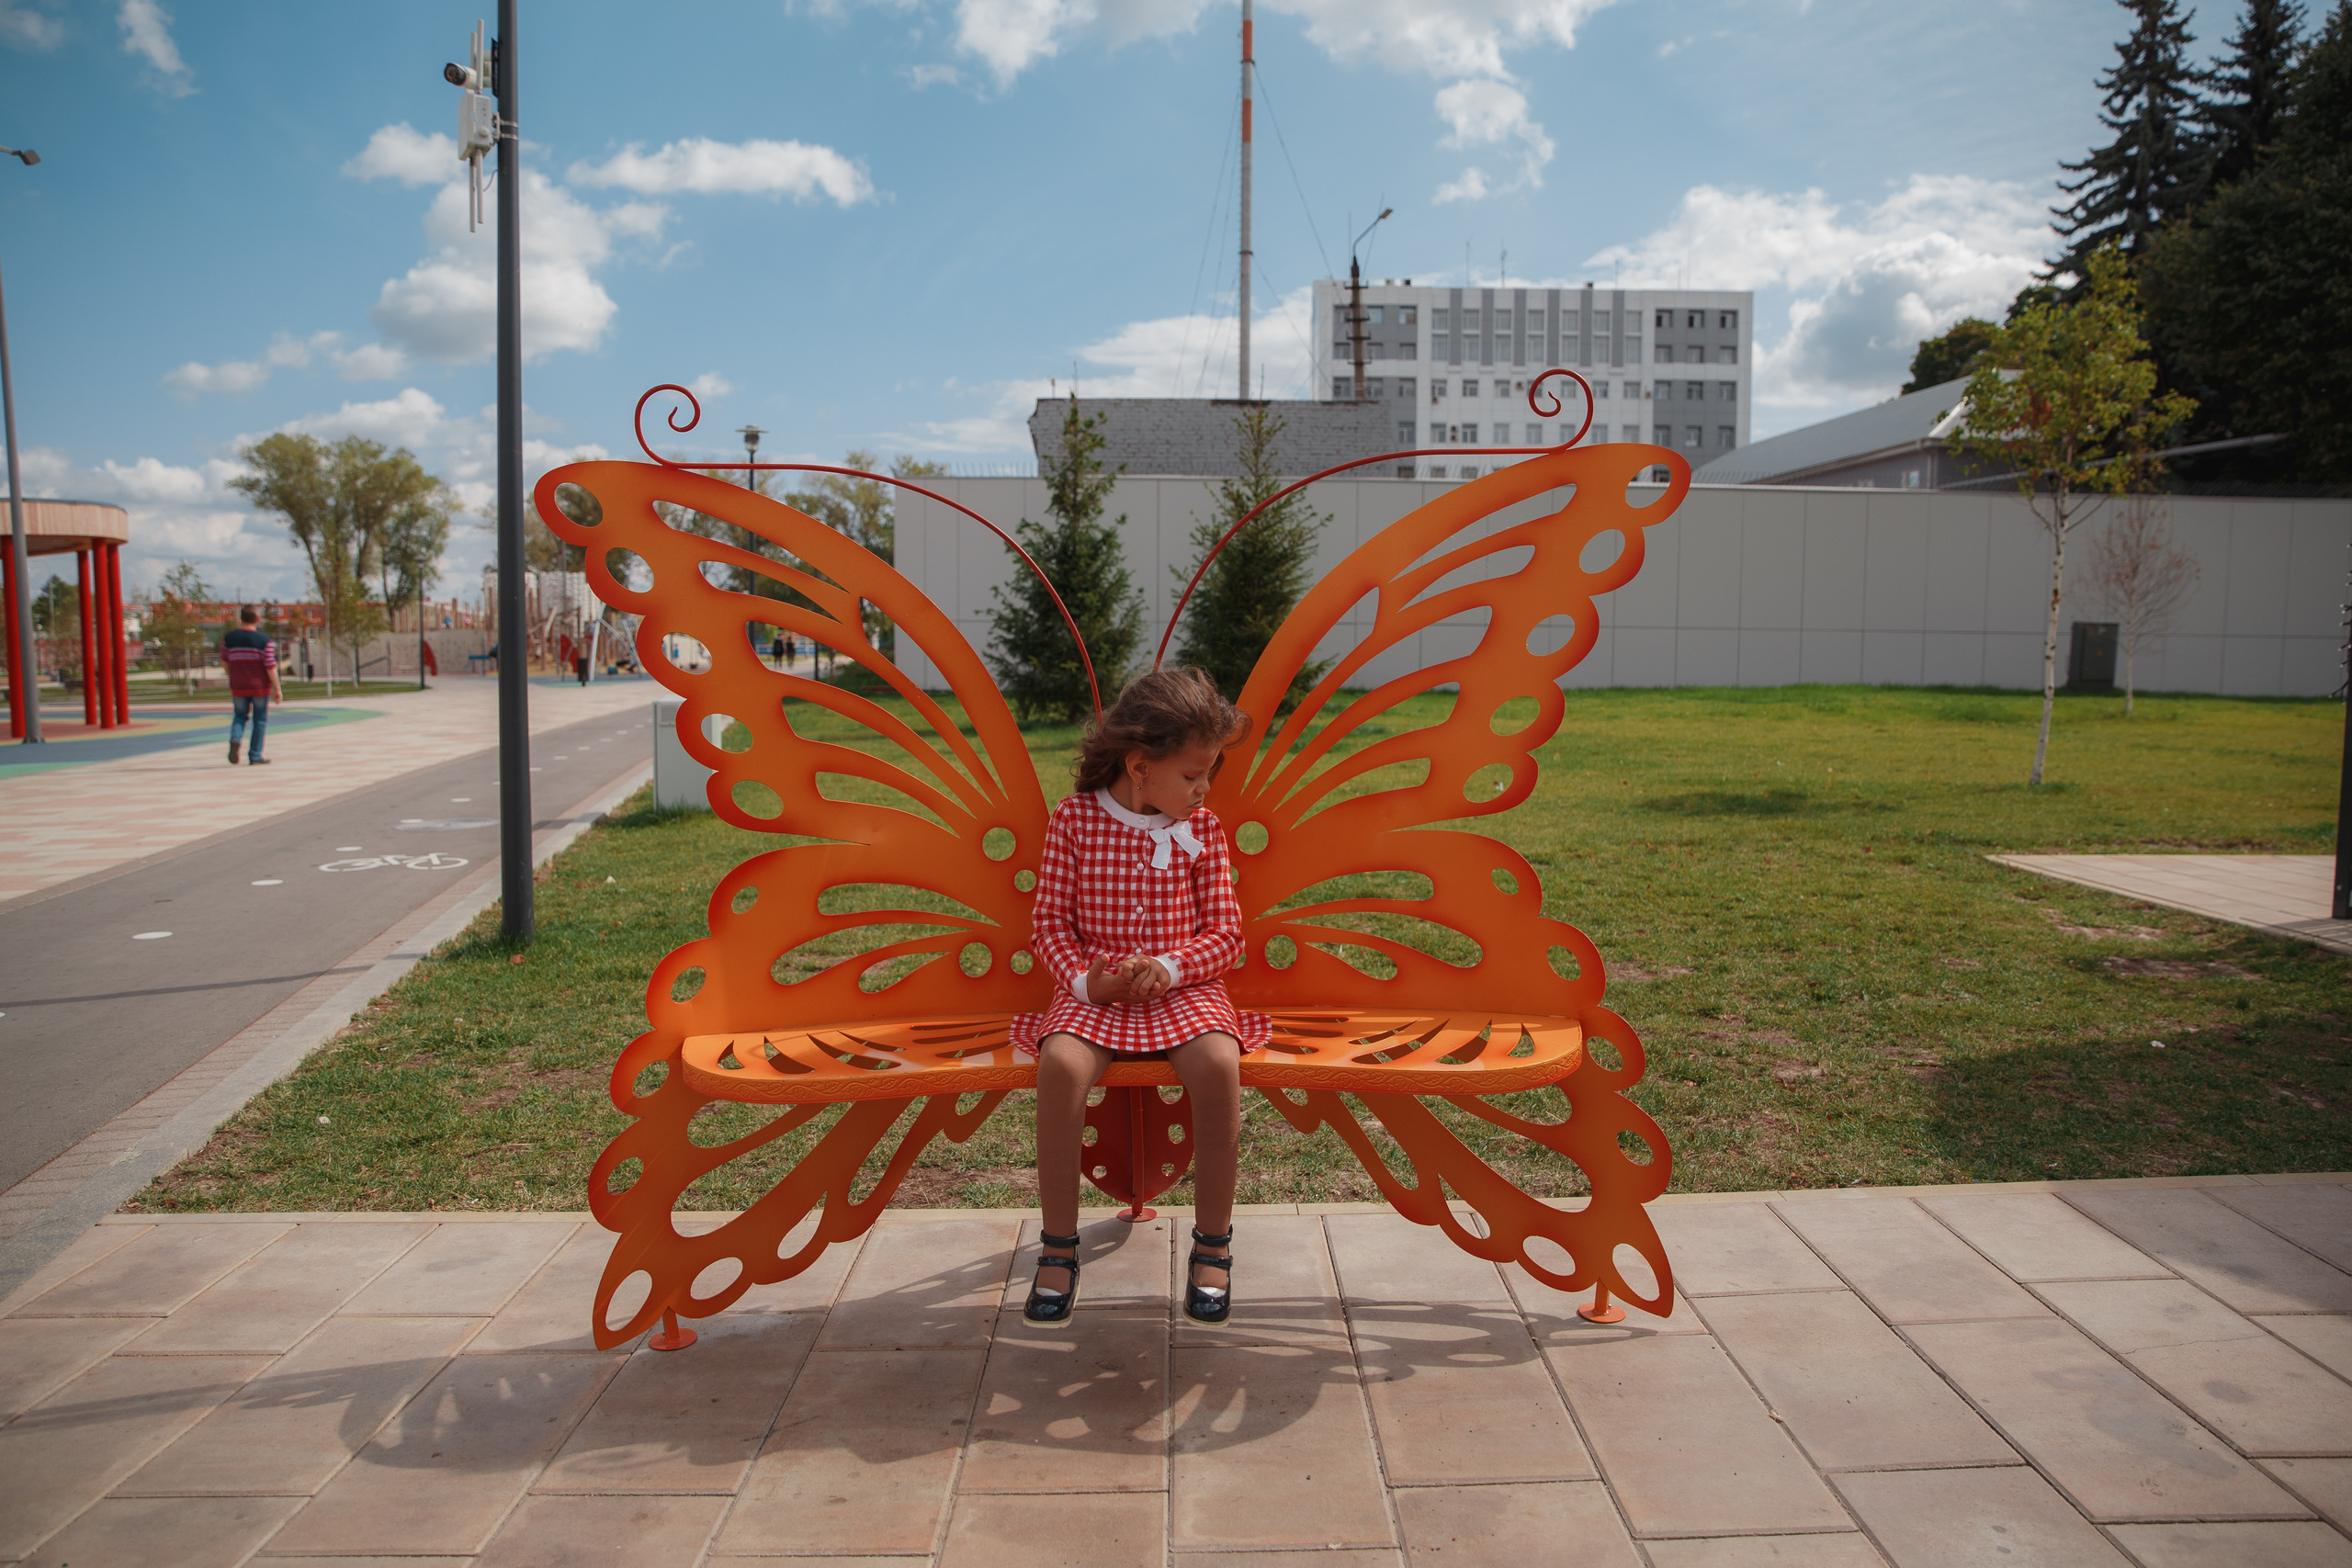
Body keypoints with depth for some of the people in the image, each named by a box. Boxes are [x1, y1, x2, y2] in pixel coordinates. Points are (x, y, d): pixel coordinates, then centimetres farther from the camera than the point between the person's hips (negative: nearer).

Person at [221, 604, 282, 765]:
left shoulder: (229, 637, 0)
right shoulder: (264, 640, -11)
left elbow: (224, 662, 8)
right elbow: (271, 666, -13)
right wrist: (277, 688, -5)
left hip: (238, 686, 3)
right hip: (261, 686, -3)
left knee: (240, 716, 18)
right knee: (260, 720, 8)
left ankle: (235, 738, -12)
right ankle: (255, 756, 10)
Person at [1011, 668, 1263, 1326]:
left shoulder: (1203, 829, 5)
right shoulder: (1074, 819, 0)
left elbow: (1225, 931, 4)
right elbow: (1052, 923, 3)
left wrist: (1170, 966, -14)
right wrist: (1083, 979, -14)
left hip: (1183, 989, 1)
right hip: (1095, 993, 0)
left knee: (1218, 1063, -31)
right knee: (1060, 1063, -32)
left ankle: (1213, 1242, -12)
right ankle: (1058, 1246, -15)